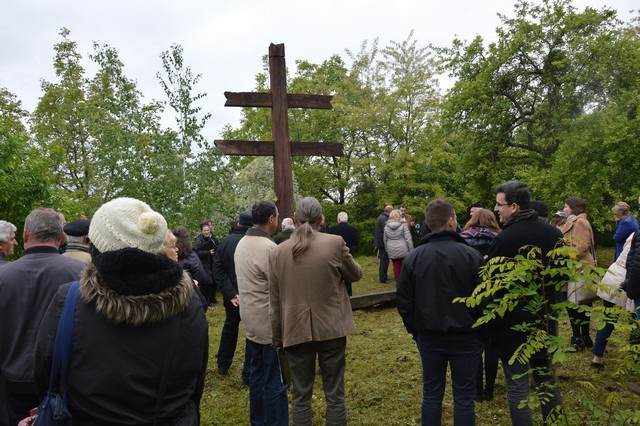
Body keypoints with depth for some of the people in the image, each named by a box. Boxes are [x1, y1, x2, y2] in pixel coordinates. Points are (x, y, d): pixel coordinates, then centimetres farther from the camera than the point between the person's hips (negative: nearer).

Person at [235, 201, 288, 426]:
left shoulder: (242, 243, 6)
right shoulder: (269, 248, -23)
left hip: (251, 320, 9)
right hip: (269, 323, -9)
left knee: (258, 374, 20)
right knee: (275, 381, 2)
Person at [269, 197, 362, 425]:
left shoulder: (277, 252, -3)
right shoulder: (335, 243, -11)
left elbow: (274, 302, 2)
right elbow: (355, 274, 6)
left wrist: (277, 337, 11)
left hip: (296, 331, 2)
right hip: (331, 329, -1)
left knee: (300, 396, 13)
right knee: (334, 395, 12)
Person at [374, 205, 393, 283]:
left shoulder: (381, 217, 14)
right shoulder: (384, 219, -19)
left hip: (379, 242, 10)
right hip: (383, 243, -10)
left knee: (383, 260, 17)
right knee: (384, 260, -3)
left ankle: (382, 276, 25)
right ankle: (383, 278, 2)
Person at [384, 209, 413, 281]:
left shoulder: (386, 226, 3)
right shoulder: (403, 225, -9)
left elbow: (385, 240, 9)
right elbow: (408, 239, -10)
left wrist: (387, 249, 18)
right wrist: (411, 250, -3)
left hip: (392, 251, 3)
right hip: (403, 250, -3)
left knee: (396, 266, 8)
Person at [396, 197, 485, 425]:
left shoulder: (413, 257, -5)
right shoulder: (471, 255, -13)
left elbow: (404, 301, -2)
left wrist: (415, 330, 11)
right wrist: (481, 331, 7)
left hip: (429, 337, 2)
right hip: (465, 336, -2)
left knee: (431, 393, 15)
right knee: (464, 396, 10)